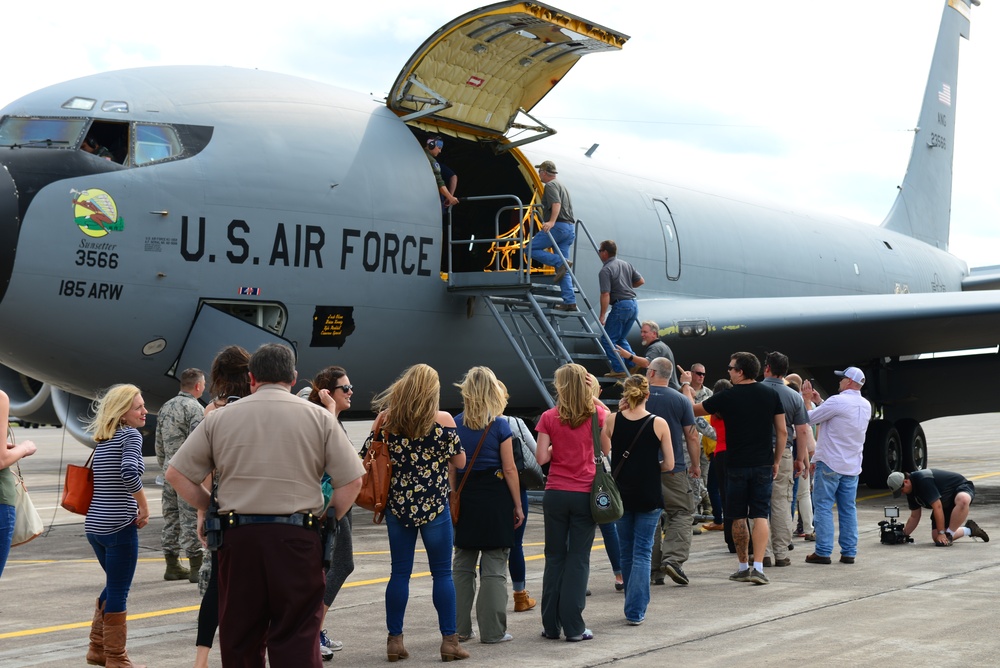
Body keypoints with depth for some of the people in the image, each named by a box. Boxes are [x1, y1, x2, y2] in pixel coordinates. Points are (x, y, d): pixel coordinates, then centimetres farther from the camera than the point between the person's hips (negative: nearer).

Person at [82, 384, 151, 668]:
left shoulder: (102, 439, 14)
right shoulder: (131, 435, -10)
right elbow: (129, 473, -25)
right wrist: (144, 508, -14)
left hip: (94, 525, 8)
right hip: (119, 525, -8)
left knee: (113, 587, 22)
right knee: (118, 591, 1)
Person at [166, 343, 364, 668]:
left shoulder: (219, 418, 7)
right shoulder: (318, 417, 3)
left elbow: (176, 473, 7)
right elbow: (352, 480, -1)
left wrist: (214, 508, 13)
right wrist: (326, 520, 10)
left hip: (239, 536, 2)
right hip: (297, 538, -1)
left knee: (240, 639, 12)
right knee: (297, 641, 0)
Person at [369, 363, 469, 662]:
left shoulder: (388, 421, -1)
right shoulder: (443, 420, -8)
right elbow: (459, 462, -1)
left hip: (398, 503, 3)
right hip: (434, 504, -3)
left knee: (400, 573, 8)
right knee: (442, 573, 4)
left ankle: (395, 640, 12)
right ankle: (449, 641, 6)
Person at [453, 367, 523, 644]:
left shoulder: (456, 423, 2)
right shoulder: (499, 425, -7)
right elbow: (509, 469, -7)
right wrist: (518, 505, 0)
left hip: (464, 496, 4)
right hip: (494, 496, -4)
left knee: (463, 564, 13)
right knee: (494, 567, 2)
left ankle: (460, 628, 16)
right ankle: (492, 630, 2)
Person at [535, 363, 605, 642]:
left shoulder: (549, 418, -4)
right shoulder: (596, 416, -3)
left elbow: (542, 457, -6)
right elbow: (604, 452, 7)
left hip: (556, 493, 1)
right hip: (585, 493, -1)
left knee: (554, 557, 11)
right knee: (578, 558, 3)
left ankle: (551, 625, 13)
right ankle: (573, 626, 0)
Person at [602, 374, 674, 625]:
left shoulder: (612, 421, -4)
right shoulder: (659, 424, -8)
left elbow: (604, 449, 13)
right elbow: (669, 464, -7)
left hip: (621, 495, 2)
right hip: (649, 497, -2)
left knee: (626, 552, 16)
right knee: (641, 553, 2)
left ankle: (634, 606, 25)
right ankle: (635, 611, -4)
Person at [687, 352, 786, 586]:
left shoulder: (727, 397, -8)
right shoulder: (771, 395, 2)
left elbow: (693, 410, 4)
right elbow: (782, 431, 4)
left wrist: (687, 389, 21)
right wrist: (776, 461, 13)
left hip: (736, 465, -2)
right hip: (763, 465, 2)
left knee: (738, 517, 10)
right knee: (760, 516, 1)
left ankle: (743, 567, 17)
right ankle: (757, 567, -11)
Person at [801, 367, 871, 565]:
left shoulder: (838, 401, -15)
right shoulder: (866, 406, 9)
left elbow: (809, 418, -7)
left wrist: (807, 399, 8)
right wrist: (818, 401, 21)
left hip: (830, 464, -7)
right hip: (852, 466, 7)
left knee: (823, 507, -1)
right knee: (848, 509, 9)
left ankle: (823, 552, -3)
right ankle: (849, 553, 9)